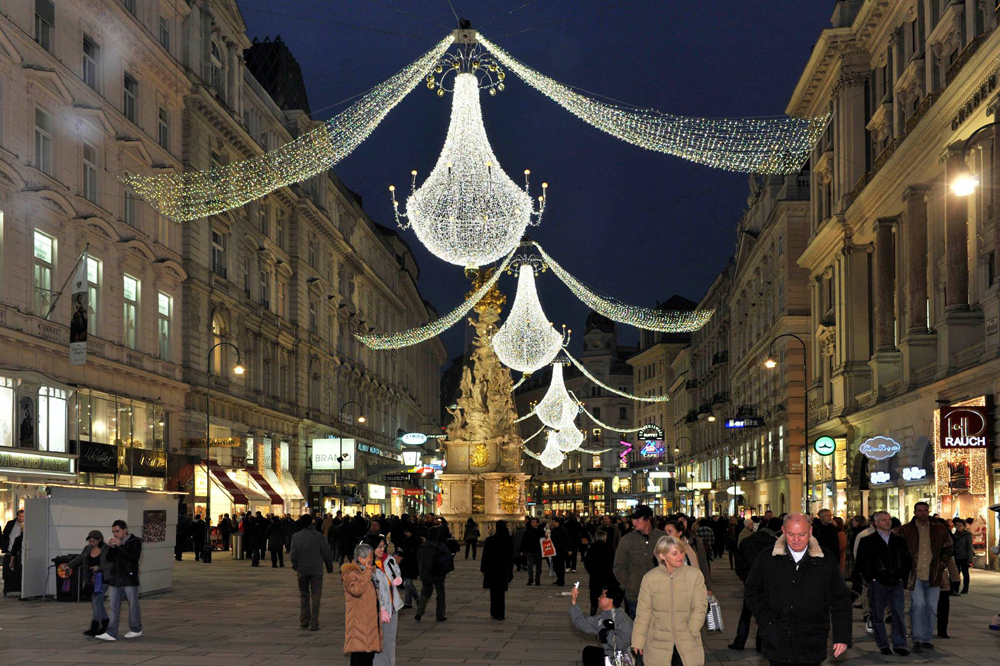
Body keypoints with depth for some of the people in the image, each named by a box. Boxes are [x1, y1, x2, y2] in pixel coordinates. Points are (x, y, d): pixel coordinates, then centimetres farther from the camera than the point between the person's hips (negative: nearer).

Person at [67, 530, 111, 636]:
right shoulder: (87, 549, 8)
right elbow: (79, 559, 14)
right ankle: (105, 625, 23)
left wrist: (99, 567, -19)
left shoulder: (107, 549, -10)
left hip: (103, 579, -7)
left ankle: (94, 628, -15)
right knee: (98, 603, 12)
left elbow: (112, 564, -12)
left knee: (96, 601, -14)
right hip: (92, 579, 7)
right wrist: (69, 565, 1)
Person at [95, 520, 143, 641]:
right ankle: (111, 633, 0)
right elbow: (110, 559, 9)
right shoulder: (115, 542, 12)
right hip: (115, 580, 6)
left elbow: (134, 557, -19)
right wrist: (110, 547, -9)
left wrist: (120, 546, -22)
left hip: (129, 580, -6)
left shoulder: (135, 542, -6)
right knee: (114, 607, 2)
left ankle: (136, 630, 17)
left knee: (133, 605, 4)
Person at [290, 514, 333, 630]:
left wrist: (295, 565, 14)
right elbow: (327, 553, -3)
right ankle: (314, 624, -1)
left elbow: (293, 555, -6)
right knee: (315, 597, 3)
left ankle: (304, 621, 16)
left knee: (303, 595, 17)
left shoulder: (296, 536, -4)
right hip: (316, 570, -1)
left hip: (302, 570, 1)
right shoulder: (318, 536, -6)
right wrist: (329, 567, 12)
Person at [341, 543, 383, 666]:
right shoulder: (350, 573, -11)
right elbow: (356, 589, -28)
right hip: (359, 621, -9)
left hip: (372, 618, 9)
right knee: (359, 654, -11)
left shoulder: (371, 571, 19)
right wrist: (367, 571, -22)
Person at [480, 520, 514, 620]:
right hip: (505, 569, 1)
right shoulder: (509, 541, -5)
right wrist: (510, 572, 10)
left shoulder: (490, 540, -12)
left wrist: (483, 569, 3)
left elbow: (485, 556, -8)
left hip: (492, 569, -1)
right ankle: (501, 614, 7)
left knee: (494, 591, 11)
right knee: (502, 592, 8)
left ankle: (494, 613, 14)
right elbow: (511, 557, 1)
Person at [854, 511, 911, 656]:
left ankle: (899, 644, 4)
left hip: (896, 584, 2)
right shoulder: (867, 541, 2)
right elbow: (860, 564, 3)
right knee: (878, 616, 3)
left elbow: (907, 561, 20)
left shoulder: (899, 540, 13)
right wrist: (871, 579, -4)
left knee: (899, 614, -3)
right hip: (877, 584, -2)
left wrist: (903, 577, 8)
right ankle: (883, 645, 12)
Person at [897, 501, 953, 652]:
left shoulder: (939, 529, 7)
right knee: (917, 605, -13)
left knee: (931, 608, 6)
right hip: (915, 575, -3)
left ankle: (926, 639, 17)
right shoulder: (905, 530, 1)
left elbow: (948, 548, 17)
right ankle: (917, 639, -9)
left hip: (933, 576, 3)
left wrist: (941, 565, 6)